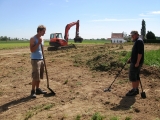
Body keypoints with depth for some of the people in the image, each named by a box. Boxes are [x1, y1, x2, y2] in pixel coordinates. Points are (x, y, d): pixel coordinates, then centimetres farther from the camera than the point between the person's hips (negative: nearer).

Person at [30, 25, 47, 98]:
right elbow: (32, 50, -17)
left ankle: (38, 89, 22)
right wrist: (38, 43, -22)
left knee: (39, 76, 12)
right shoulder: (33, 39, -10)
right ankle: (33, 91, 2)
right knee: (35, 77, -8)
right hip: (35, 60, -7)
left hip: (41, 59, 8)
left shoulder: (42, 39, 13)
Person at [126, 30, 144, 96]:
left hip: (136, 62, -10)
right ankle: (136, 89, 22)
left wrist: (137, 62, -24)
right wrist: (130, 58, 23)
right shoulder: (137, 41, 17)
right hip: (135, 62, 10)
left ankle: (134, 90, -1)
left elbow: (140, 53, -23)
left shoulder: (139, 41, -16)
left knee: (132, 76, -7)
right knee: (136, 76, 14)